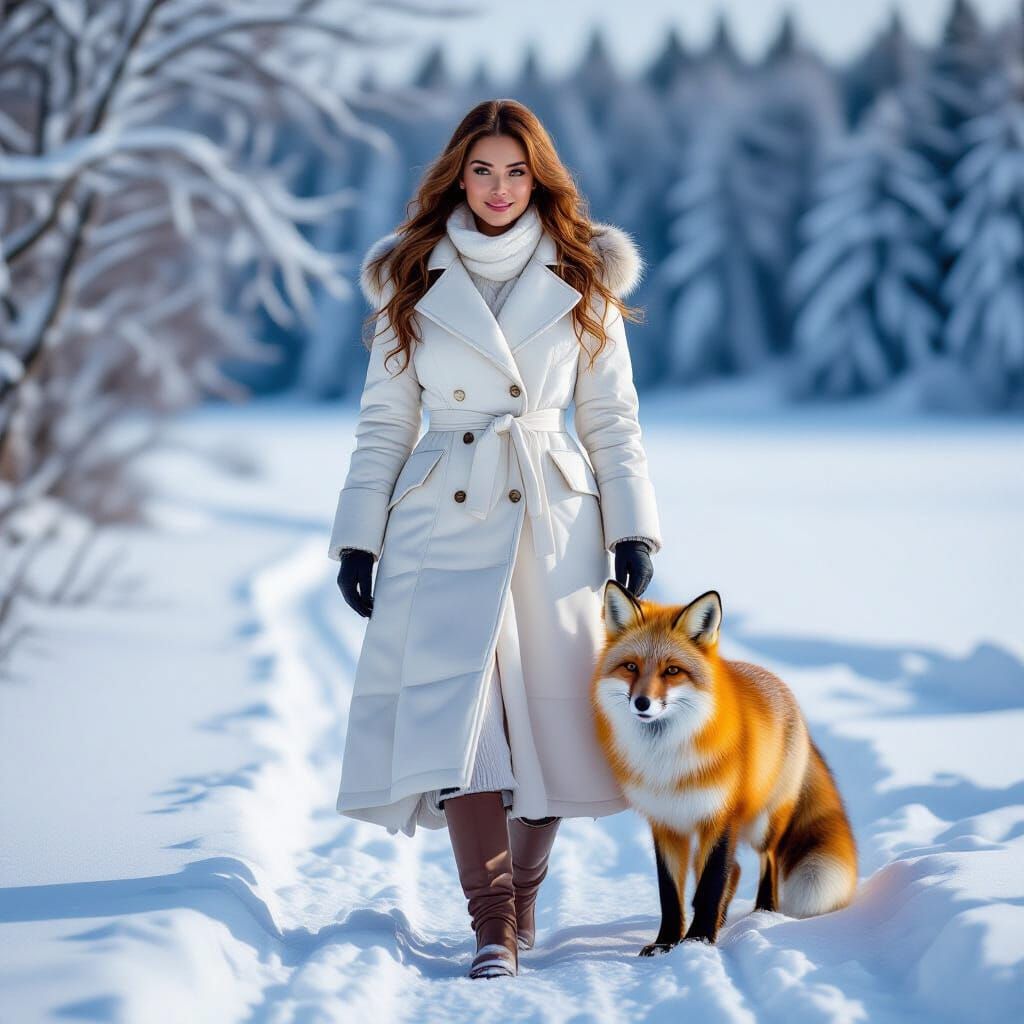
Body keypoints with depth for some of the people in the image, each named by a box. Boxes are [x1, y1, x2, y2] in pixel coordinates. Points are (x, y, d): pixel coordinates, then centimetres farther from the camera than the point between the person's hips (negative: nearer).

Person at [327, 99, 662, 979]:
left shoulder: (582, 280, 8)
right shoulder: (411, 281, 8)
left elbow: (612, 419, 9)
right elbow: (385, 420, 10)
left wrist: (633, 528, 1)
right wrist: (360, 535, 4)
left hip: (553, 524, 1)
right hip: (444, 522, -1)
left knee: (548, 715, 1)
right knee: (453, 711, -14)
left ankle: (522, 901, 19)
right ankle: (492, 924, -14)